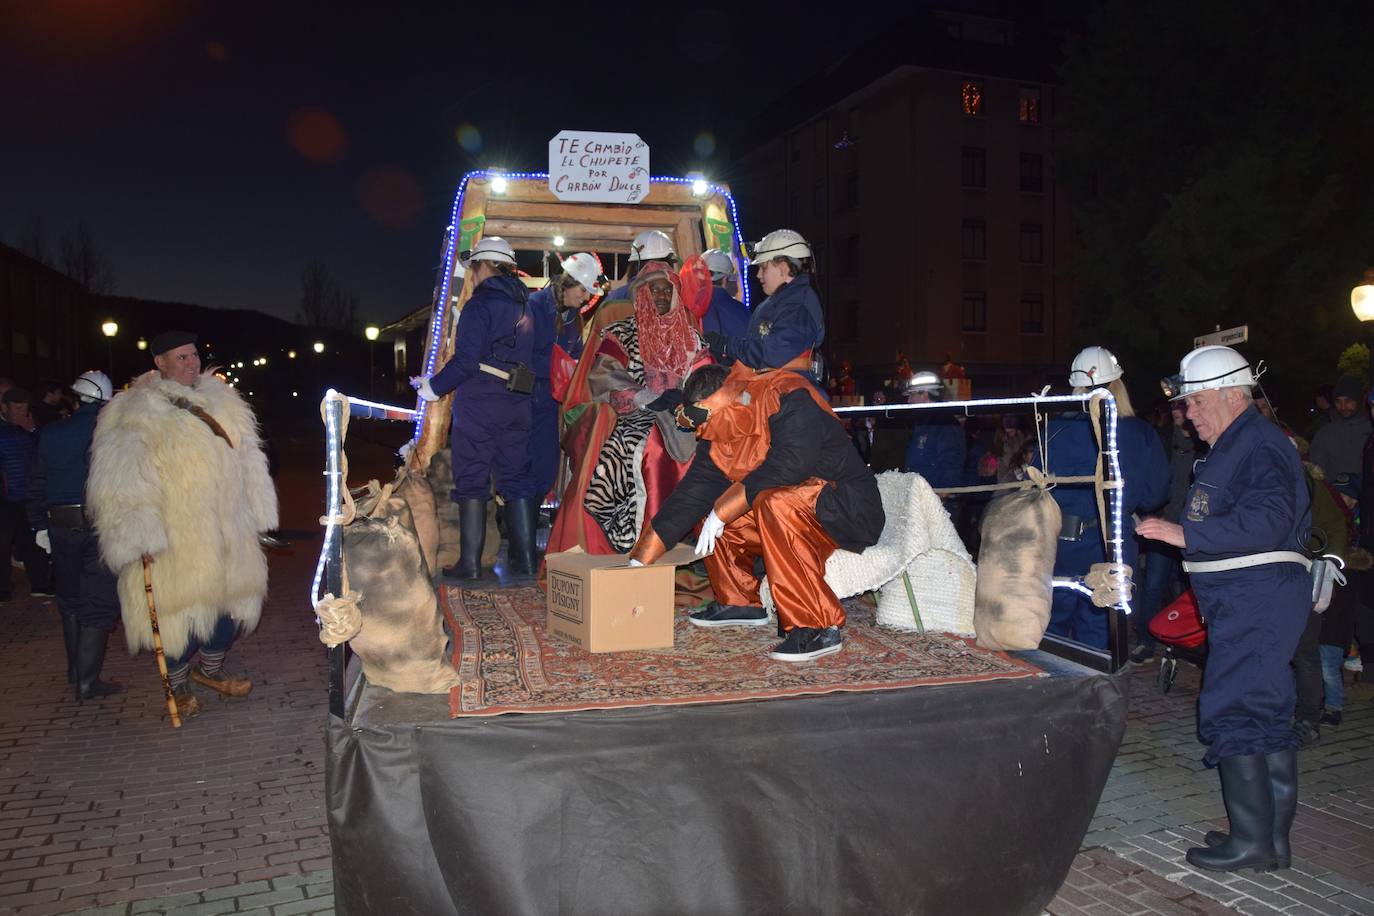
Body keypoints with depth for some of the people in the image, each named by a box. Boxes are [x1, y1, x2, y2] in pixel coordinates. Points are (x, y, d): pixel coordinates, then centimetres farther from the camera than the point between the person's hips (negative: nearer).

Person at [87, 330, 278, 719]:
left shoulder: (223, 401, 12)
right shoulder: (137, 411, -8)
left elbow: (247, 461, 17)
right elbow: (123, 479, -15)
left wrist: (256, 513, 14)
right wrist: (140, 535, -21)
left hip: (226, 536, 6)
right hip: (175, 542, -6)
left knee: (231, 603, 14)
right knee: (182, 614, 2)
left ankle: (210, 670, 38)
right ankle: (177, 685, 26)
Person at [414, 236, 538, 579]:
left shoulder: (480, 304, -9)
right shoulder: (525, 306, 14)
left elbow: (466, 360, -17)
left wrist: (435, 386, -4)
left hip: (478, 406, -6)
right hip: (518, 407, 6)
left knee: (471, 482, 1)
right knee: (517, 478, 11)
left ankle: (470, 563, 3)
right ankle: (524, 558, 12)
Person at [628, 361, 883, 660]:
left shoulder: (790, 398, -18)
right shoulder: (717, 436, 4)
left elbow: (788, 467, -32)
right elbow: (689, 496, 2)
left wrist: (721, 511, -28)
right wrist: (638, 563, -3)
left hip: (852, 511, -8)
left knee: (776, 503, -35)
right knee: (709, 506, 5)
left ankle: (818, 627, -29)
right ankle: (740, 602, 18)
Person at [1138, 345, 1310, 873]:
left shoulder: (1261, 444, -13)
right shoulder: (1233, 446, 19)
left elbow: (1266, 521, -27)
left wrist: (1186, 534, -27)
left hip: (1258, 598, -11)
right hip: (1245, 599, 11)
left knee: (1230, 712, -8)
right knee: (1267, 712, 13)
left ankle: (1252, 839, 0)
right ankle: (1274, 837, 21)